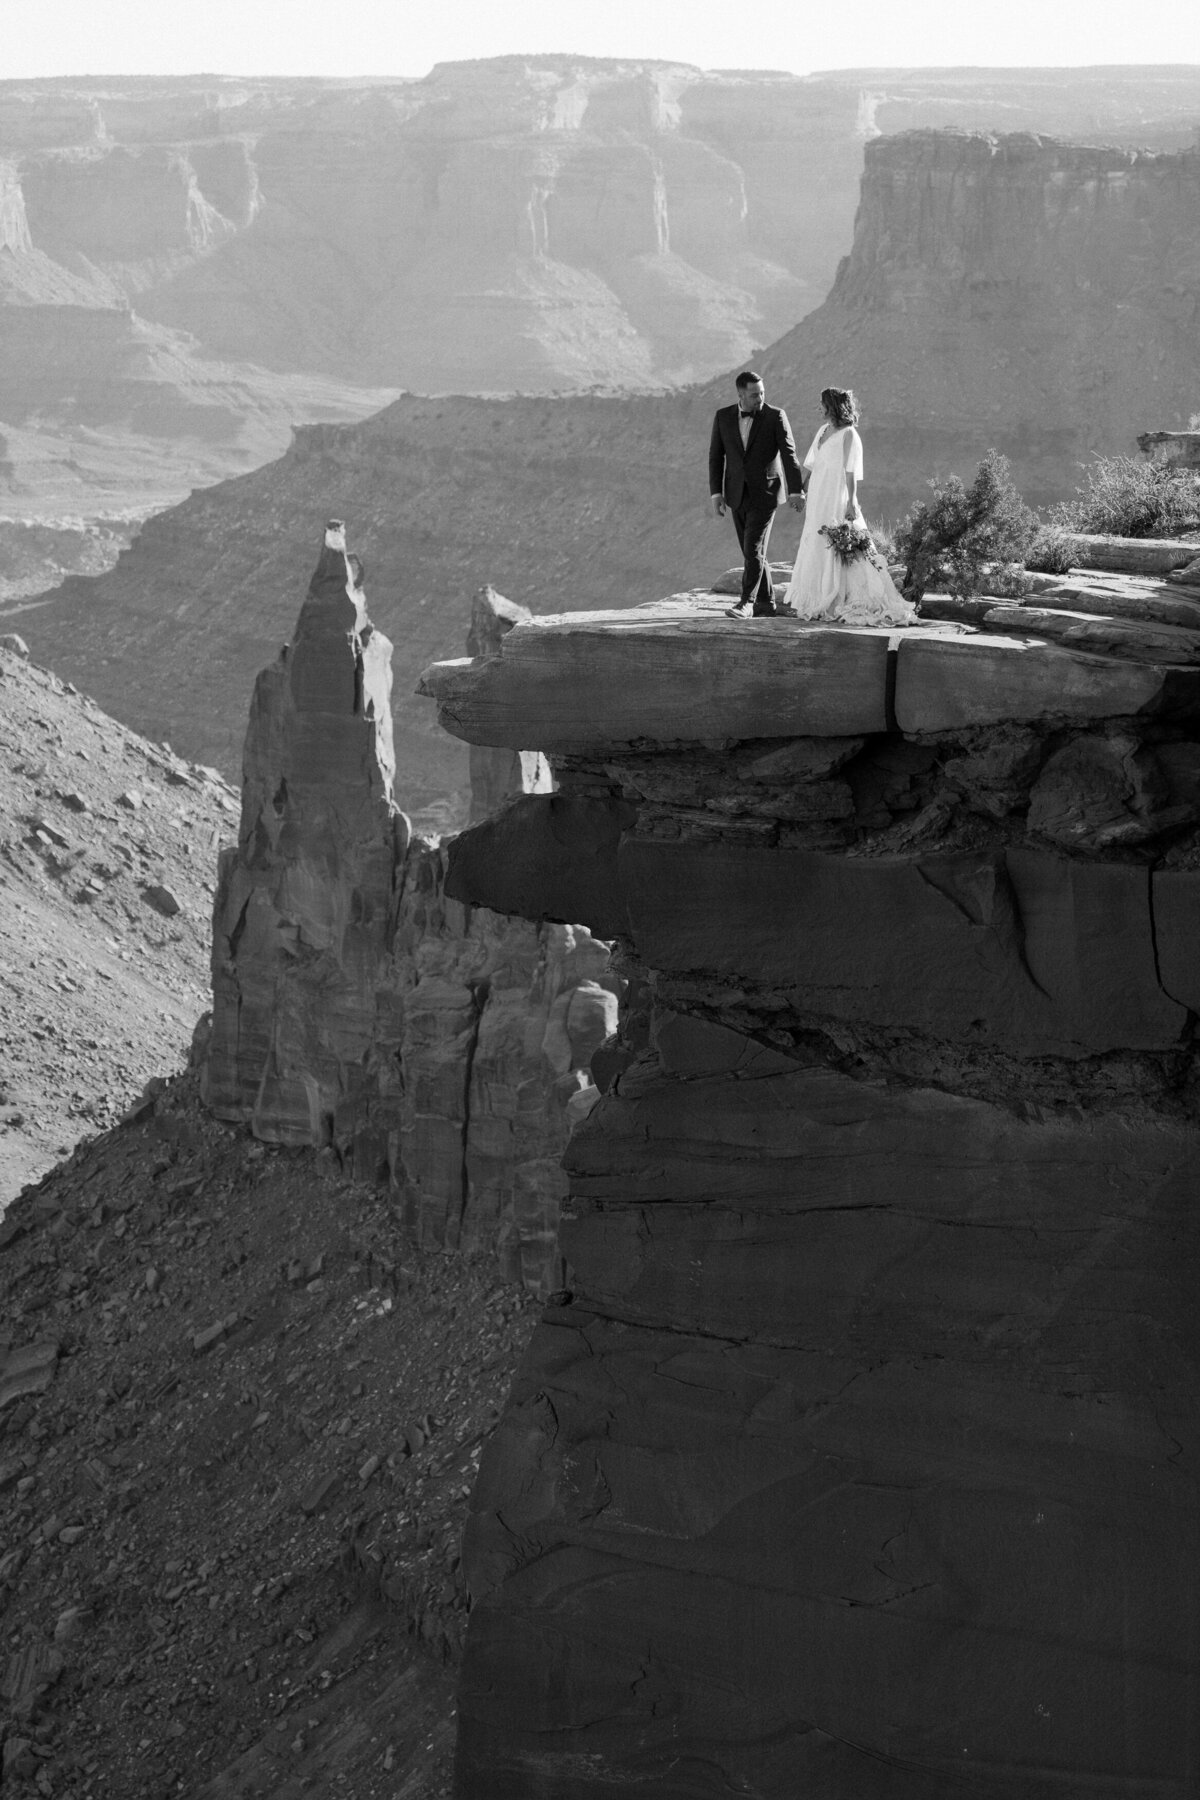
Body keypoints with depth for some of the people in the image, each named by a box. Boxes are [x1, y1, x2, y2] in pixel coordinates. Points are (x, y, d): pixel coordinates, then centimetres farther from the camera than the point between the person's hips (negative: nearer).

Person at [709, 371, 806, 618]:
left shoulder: (775, 416, -7)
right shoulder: (723, 416, 1)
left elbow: (789, 455, -7)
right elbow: (716, 456, 4)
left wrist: (796, 490, -12)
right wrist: (716, 493, -2)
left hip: (764, 493, -4)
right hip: (737, 493, 4)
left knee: (754, 549, -13)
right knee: (751, 551, 8)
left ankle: (747, 601, -10)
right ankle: (766, 602, 17)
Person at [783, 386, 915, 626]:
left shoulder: (848, 435, -10)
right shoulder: (823, 431, 12)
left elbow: (851, 473, -14)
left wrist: (851, 503, -18)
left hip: (837, 501, -8)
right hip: (818, 500, 8)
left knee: (836, 550, -6)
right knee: (815, 549, 9)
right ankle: (821, 604, 15)